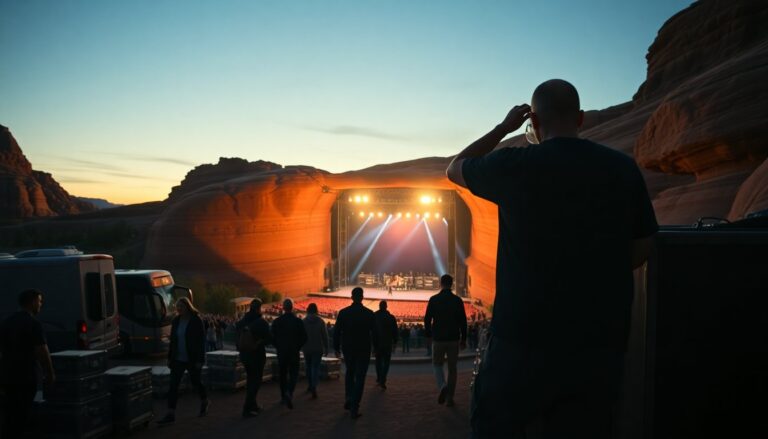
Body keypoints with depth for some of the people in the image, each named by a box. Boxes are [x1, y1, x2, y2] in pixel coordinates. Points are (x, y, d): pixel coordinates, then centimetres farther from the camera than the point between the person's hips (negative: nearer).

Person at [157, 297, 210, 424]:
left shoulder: (196, 321, -12)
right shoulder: (176, 321, 4)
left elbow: (201, 341, -13)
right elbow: (172, 340, 11)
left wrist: (200, 360, -16)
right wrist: (170, 358, 9)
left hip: (192, 360, -5)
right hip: (178, 359, 5)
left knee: (195, 381, 12)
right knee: (173, 385, -4)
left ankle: (205, 401, 38)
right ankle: (171, 414, -2)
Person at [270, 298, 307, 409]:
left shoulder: (277, 321, -4)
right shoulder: (298, 321, -7)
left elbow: (272, 337, -1)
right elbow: (304, 337, -5)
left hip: (281, 353, 2)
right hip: (294, 353, -2)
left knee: (283, 375, 15)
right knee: (293, 374, 4)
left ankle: (283, 397, 20)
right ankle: (289, 393, -19)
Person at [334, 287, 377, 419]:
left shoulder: (343, 312, -5)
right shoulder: (369, 314, -8)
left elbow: (336, 332, -2)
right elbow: (374, 333, -3)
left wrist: (336, 347, 8)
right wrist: (377, 347, 9)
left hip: (348, 349, 2)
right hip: (364, 350, -2)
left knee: (349, 373, 24)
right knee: (359, 377, 3)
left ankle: (348, 399, 16)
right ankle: (354, 408, -2)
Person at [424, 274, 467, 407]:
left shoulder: (433, 299, -4)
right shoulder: (457, 300, -2)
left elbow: (427, 319, -2)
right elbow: (463, 321, 0)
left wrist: (428, 336, 10)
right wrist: (463, 339, 8)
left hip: (438, 338, -1)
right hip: (453, 339, 1)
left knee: (437, 364, 14)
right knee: (452, 368, 10)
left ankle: (442, 386, -13)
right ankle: (450, 398, 10)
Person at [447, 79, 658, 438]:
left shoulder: (514, 165, -9)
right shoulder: (624, 169, -1)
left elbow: (455, 169, 11)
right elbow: (641, 250, 9)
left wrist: (503, 128, 16)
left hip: (524, 340, -3)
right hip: (600, 344, 4)